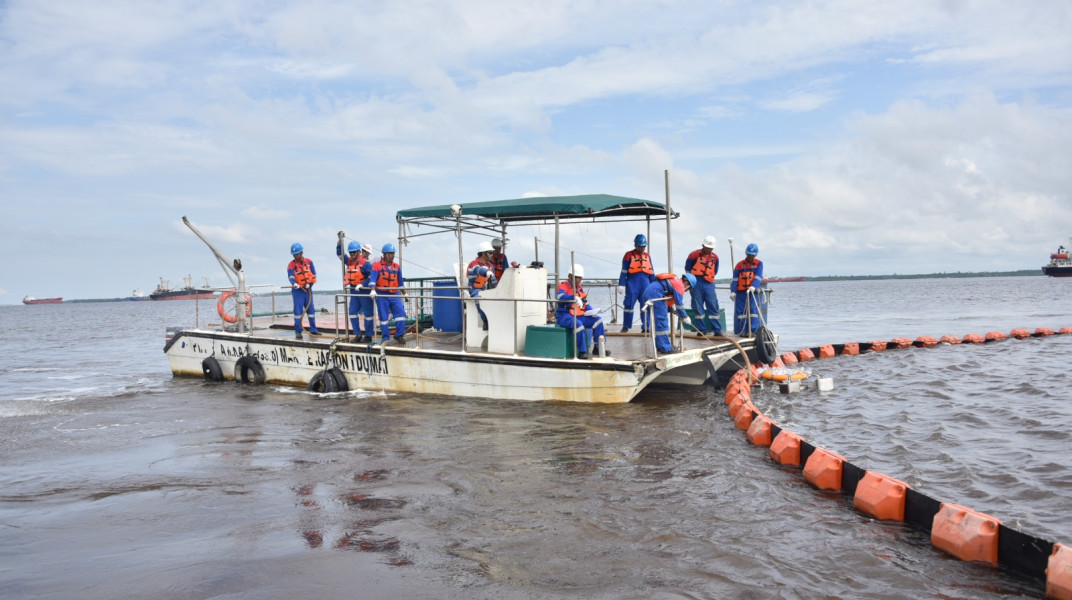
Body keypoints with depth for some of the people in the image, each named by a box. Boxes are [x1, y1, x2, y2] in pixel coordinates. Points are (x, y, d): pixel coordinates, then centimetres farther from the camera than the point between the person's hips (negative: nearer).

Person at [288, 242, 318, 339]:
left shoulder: (309, 262, 5)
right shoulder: (291, 265, -3)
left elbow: (314, 274, 5)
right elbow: (291, 276, -17)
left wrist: (309, 284, -7)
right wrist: (294, 284, -36)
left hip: (308, 289, 3)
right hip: (297, 290, -3)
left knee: (311, 309, 8)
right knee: (298, 310, -6)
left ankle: (313, 330, 17)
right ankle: (298, 331, -2)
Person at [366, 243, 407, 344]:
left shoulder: (397, 267, 9)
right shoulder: (377, 266, -5)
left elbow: (400, 282, 19)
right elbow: (372, 279, -15)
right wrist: (373, 290, -29)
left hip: (394, 295, 3)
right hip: (382, 295, -3)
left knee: (400, 313, -9)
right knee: (384, 317, 1)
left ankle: (399, 335, 1)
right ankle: (385, 338, 10)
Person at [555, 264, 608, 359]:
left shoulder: (580, 288, 19)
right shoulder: (563, 286, -8)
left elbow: (585, 304, 24)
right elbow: (560, 296, -32)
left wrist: (592, 312, 4)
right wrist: (575, 298, -47)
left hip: (578, 316, 8)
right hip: (564, 316, -8)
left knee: (597, 320, -2)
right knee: (578, 324, -36)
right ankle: (582, 352, -30)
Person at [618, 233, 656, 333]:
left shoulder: (647, 256, 15)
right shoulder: (629, 255, 2)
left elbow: (651, 272, 19)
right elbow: (624, 271, 0)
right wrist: (621, 284, -6)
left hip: (645, 283, 4)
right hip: (632, 283, -4)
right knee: (629, 304, -2)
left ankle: (645, 327, 8)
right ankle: (626, 326, 8)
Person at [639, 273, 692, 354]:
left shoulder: (674, 281, 28)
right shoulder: (680, 285, -1)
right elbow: (679, 303, -6)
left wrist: (672, 308, 19)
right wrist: (685, 317, 3)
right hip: (655, 295, -10)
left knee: (657, 322, 18)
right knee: (662, 321, -5)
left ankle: (660, 346, 26)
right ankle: (665, 348, -4)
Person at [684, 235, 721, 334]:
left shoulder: (715, 257, 9)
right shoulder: (695, 254, -1)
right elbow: (687, 268, 6)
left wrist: (710, 277, 12)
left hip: (709, 284, 3)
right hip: (696, 284, -2)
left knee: (713, 307, -2)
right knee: (698, 307, 0)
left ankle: (717, 330, 0)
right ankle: (701, 329, 7)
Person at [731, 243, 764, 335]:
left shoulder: (759, 264, 5)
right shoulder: (740, 265, 8)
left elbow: (758, 277, -9)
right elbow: (735, 279, 4)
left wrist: (753, 287, -25)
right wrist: (733, 291, -6)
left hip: (752, 292, -1)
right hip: (740, 292, 1)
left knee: (753, 310, -9)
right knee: (740, 311, 0)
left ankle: (753, 330, -7)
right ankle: (742, 331, 7)